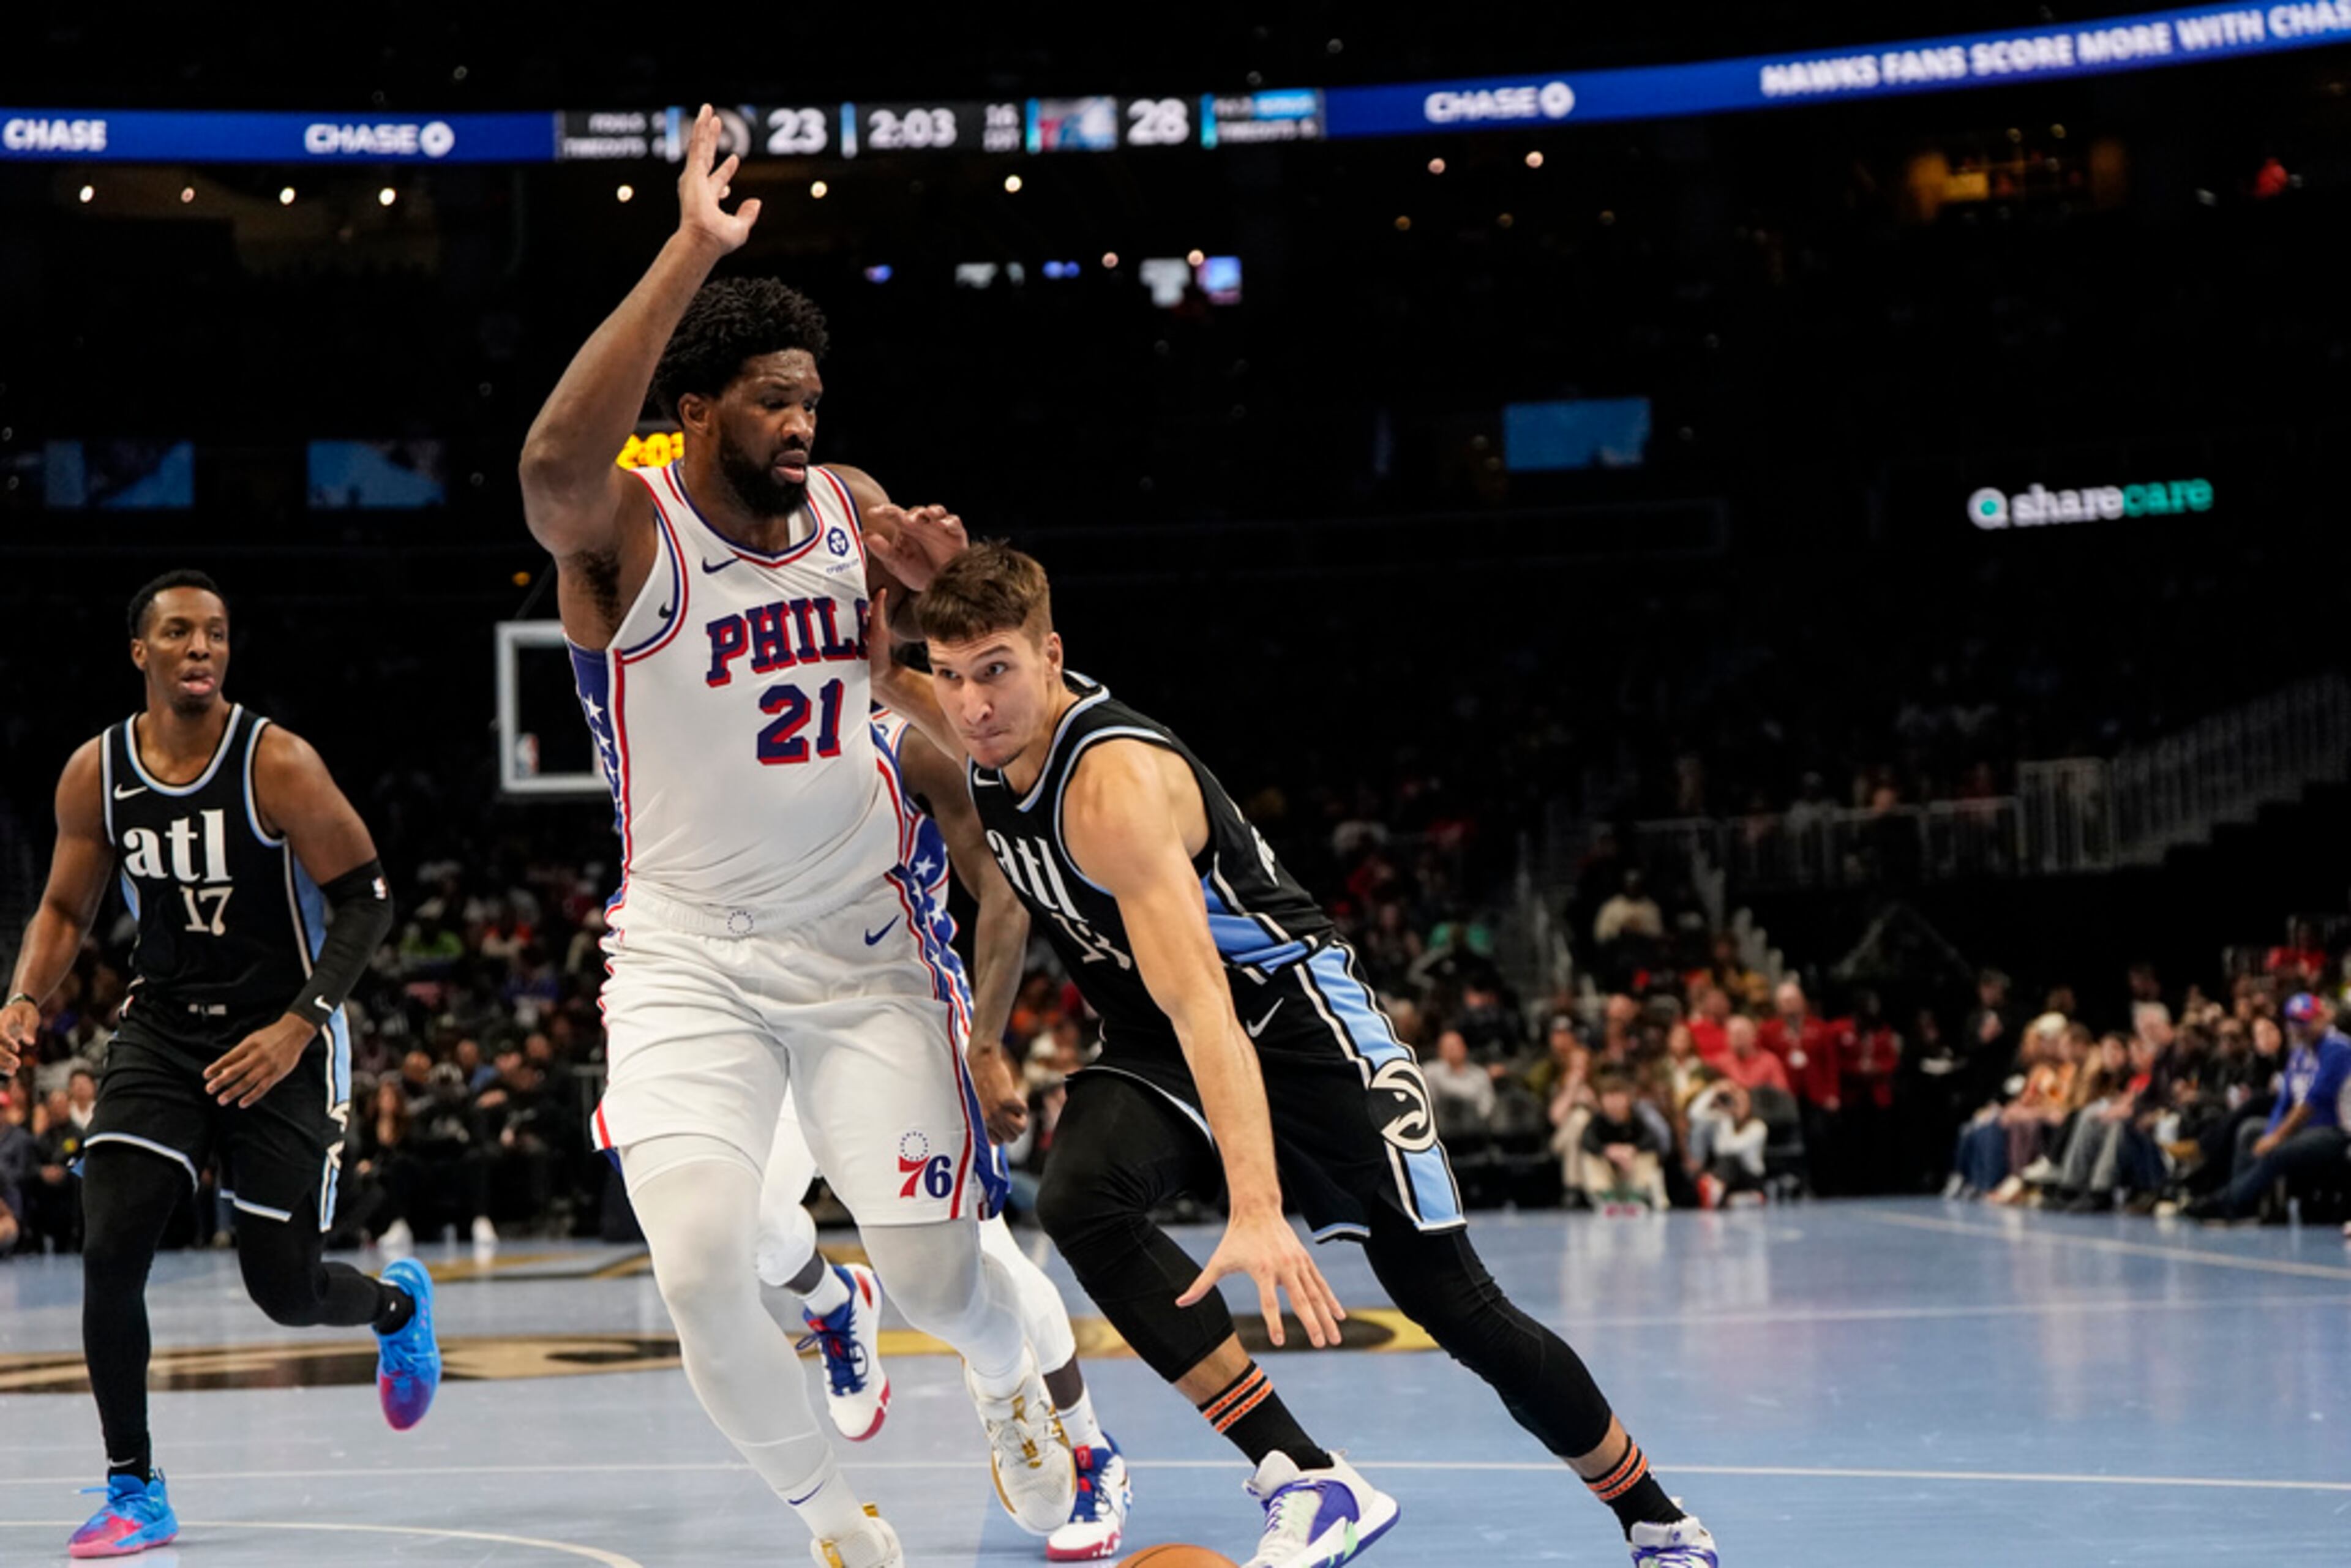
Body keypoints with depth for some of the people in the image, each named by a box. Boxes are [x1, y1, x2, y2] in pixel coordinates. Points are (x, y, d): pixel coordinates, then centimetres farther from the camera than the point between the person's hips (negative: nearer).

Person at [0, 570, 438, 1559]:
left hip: (280, 1040, -3)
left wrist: (300, 1024, -21)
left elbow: (365, 899, -11)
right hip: (162, 1030, 3)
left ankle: (398, 1304, 38)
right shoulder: (95, 774, -4)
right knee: (109, 1250, -15)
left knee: (284, 1289, 0)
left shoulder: (278, 765, -16)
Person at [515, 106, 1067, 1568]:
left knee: (935, 1271, 0)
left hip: (862, 941, 3)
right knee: (701, 1266, -20)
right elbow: (555, 459, -39)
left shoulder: (854, 511, 3)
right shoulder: (624, 531, -13)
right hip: (687, 954, -3)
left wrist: (937, 585, -8)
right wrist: (691, 253, -43)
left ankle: (1013, 1381, 38)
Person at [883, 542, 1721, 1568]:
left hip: (1289, 1012, -7)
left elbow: (1201, 1003, -41)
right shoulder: (990, 733, -8)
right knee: (1079, 1201, -27)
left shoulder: (1114, 781, -31)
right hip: (1149, 1042, 7)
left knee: (1451, 1301, -3)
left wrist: (1256, 1210, -51)